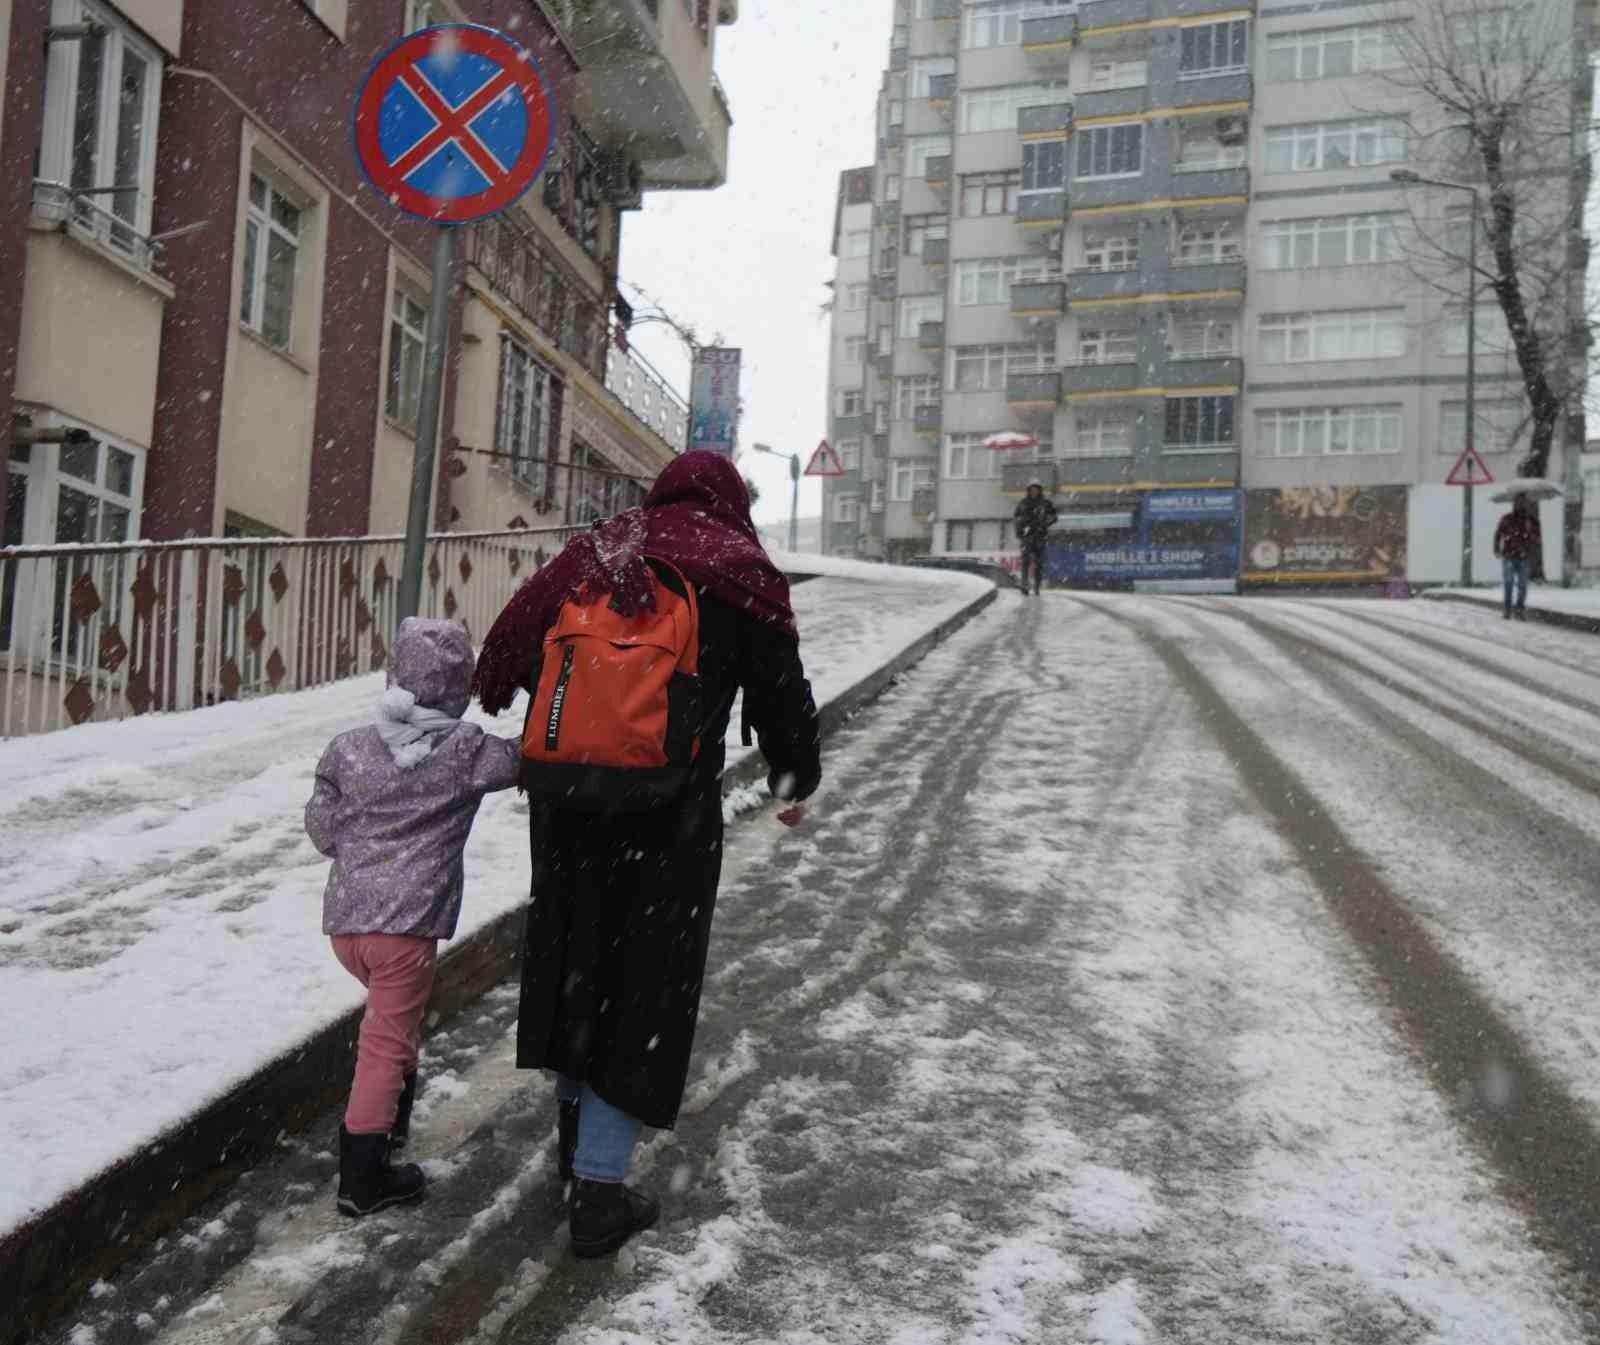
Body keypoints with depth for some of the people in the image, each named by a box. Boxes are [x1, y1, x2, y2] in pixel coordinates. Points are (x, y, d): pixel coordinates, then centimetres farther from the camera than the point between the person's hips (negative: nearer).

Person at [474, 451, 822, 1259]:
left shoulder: (592, 555, 10)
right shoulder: (741, 573, -1)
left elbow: (509, 646, 10)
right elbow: (781, 694, 4)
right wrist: (796, 777, 22)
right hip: (668, 819, -4)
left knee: (577, 961, 21)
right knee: (643, 983, 3)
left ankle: (576, 1132, 38)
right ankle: (597, 1190, 4)